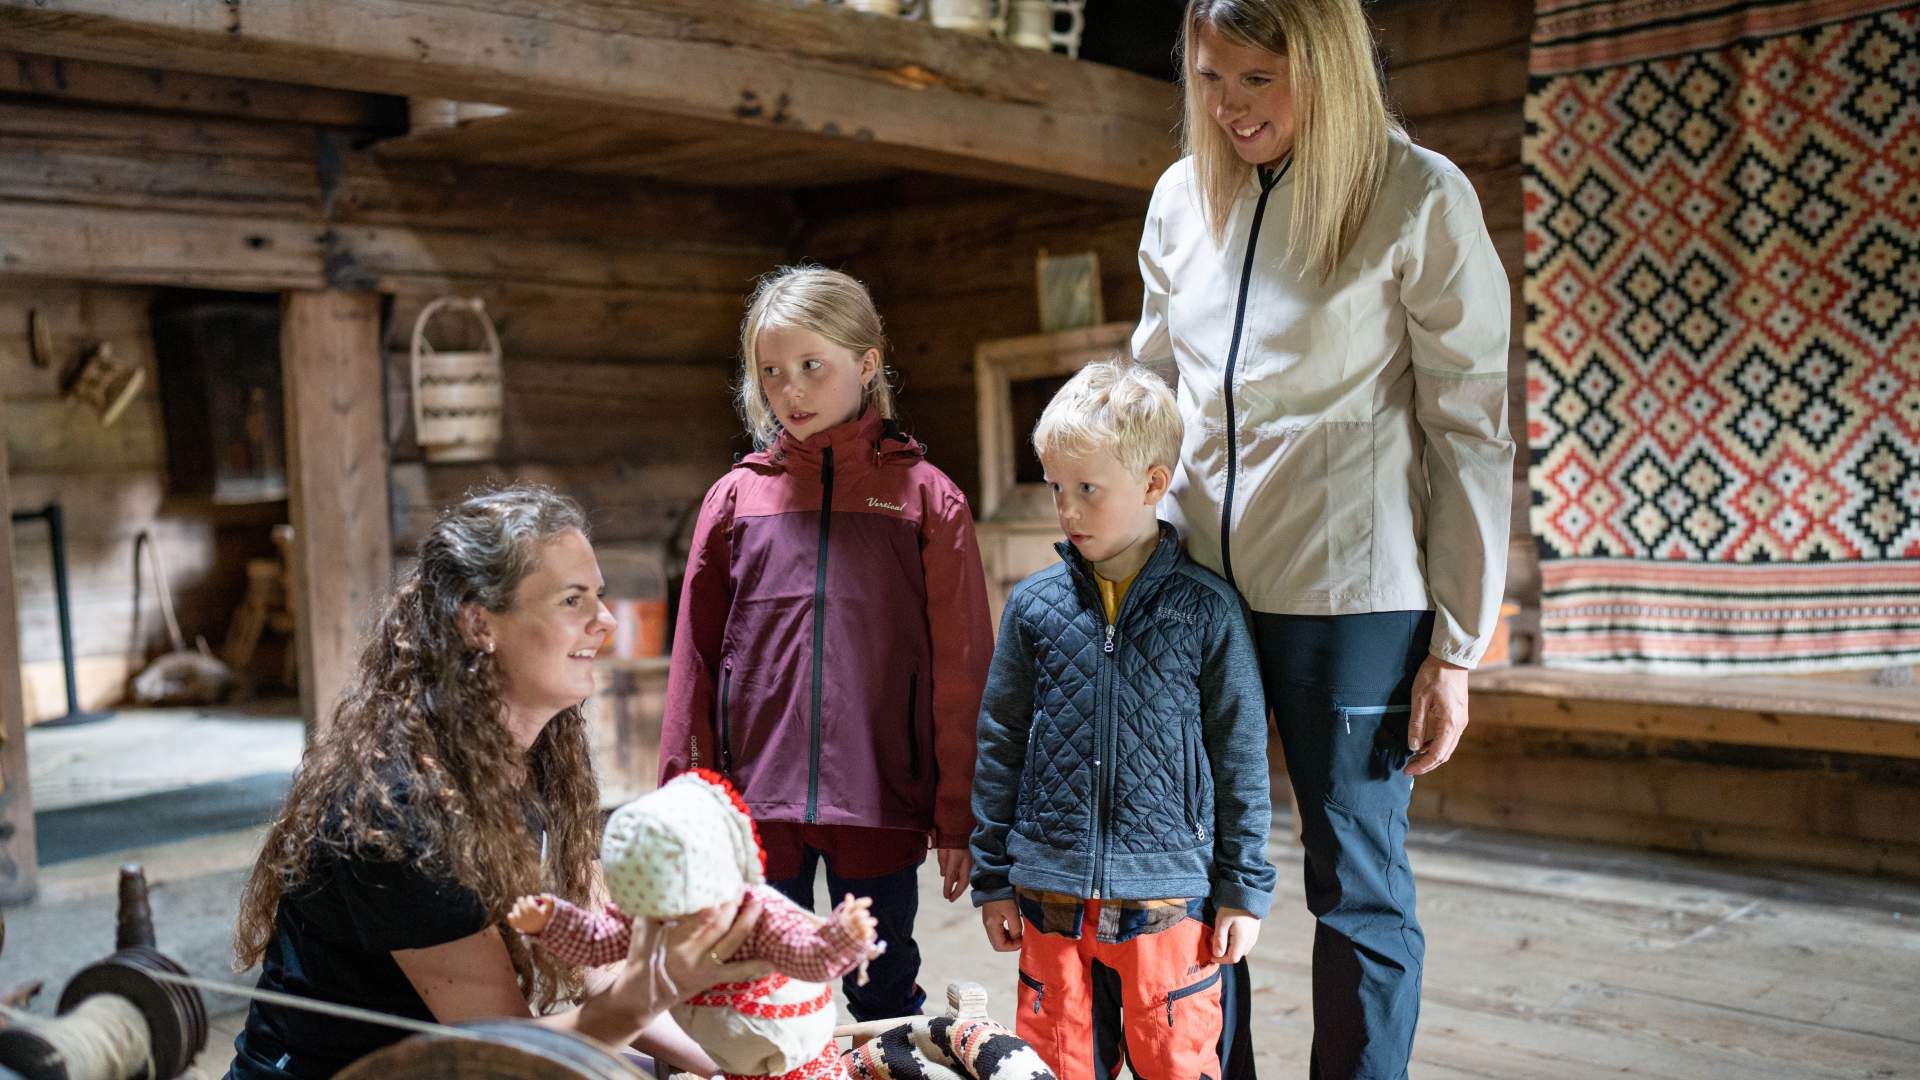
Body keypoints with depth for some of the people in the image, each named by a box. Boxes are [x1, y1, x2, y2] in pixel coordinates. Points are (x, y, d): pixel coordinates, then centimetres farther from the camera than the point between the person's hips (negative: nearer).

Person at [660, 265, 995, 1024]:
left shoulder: (924, 496, 0)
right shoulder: (737, 496, 5)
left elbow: (962, 668, -1)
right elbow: (695, 659, 6)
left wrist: (958, 816, -2)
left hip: (881, 811, -1)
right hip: (756, 806, 2)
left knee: (885, 1001, 13)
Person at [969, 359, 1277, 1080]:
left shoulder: (1206, 608, -3)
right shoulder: (1034, 605, 2)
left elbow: (1241, 756, 0)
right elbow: (999, 746, 7)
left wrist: (1244, 888, 0)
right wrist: (993, 879, 7)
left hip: (1168, 894, -2)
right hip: (1050, 895, 2)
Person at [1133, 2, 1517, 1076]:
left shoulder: (1421, 200, -6)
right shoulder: (1182, 198, 8)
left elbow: (1471, 431, -6)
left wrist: (1457, 645, -8)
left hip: (1351, 593, -4)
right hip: (1196, 583, 5)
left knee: (1358, 886, 5)